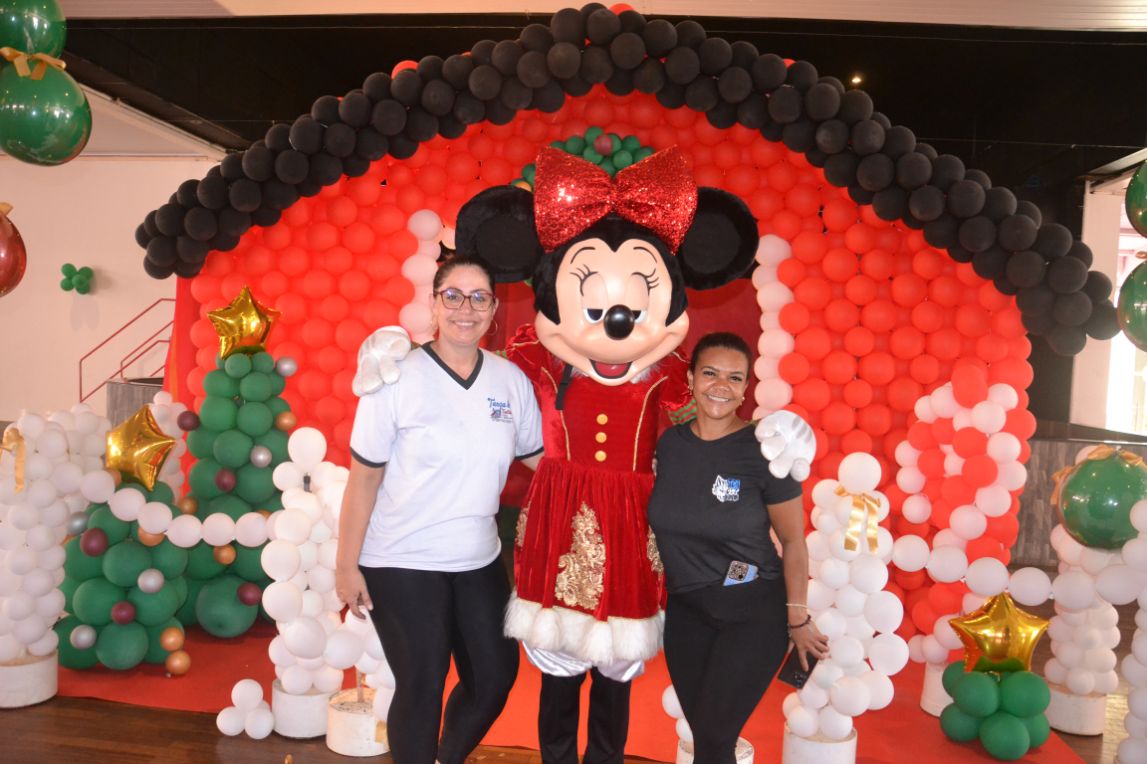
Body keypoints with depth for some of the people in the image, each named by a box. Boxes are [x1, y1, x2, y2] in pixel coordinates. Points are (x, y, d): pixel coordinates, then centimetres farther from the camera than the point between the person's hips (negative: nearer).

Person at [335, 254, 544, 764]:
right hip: (401, 565, -4)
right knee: (421, 688, 6)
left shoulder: (512, 380, -2)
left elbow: (540, 457, 9)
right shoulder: (399, 378, -13)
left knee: (495, 677, 15)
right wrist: (346, 565, -8)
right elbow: (364, 477, -9)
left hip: (478, 561, 5)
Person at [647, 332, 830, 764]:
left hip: (755, 611, -4)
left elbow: (793, 540, -7)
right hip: (685, 611, 4)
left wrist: (797, 617, -3)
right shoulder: (668, 443, -3)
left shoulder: (764, 450, -15)